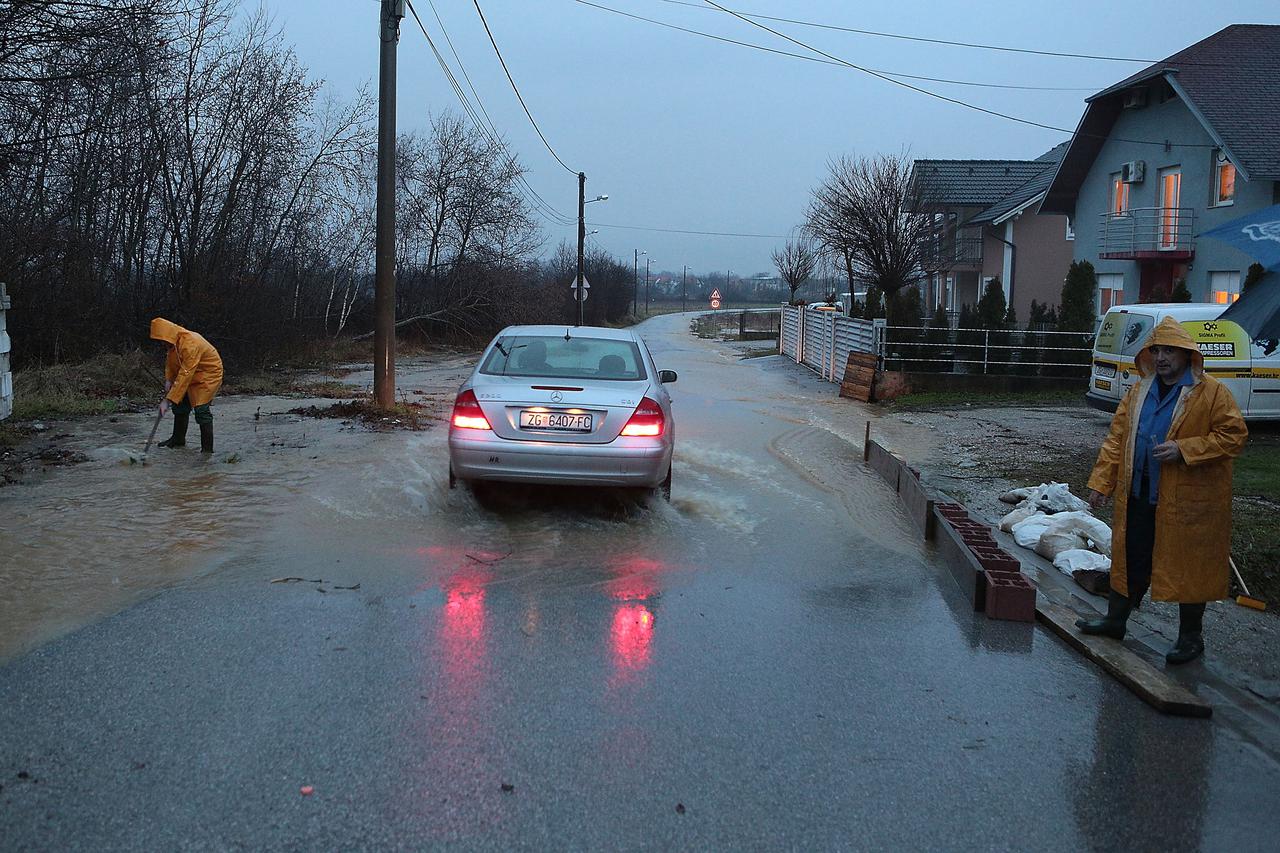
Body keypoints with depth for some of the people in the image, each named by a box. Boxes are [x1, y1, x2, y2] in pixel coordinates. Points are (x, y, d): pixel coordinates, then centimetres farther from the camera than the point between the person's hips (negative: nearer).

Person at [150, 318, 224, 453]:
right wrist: (168, 379, -6)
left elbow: (185, 376, -36)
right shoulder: (174, 341, -7)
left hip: (208, 374, -9)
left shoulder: (190, 345, -35)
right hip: (191, 374, 9)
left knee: (201, 410, -18)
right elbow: (170, 361, 12)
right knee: (180, 406, 14)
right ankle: (178, 439, 32)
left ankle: (207, 448, -12)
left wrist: (167, 400, -34)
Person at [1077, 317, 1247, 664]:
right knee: (1130, 559, 14)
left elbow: (1234, 436, -11)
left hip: (1188, 501, -5)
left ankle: (1191, 636, 20)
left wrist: (1184, 449, -21)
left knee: (1188, 566, 5)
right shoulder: (1139, 392, 9)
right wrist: (1101, 481, 3)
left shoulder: (1212, 393, -7)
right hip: (1138, 496, 5)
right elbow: (1117, 437, 9)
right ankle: (1115, 620, 29)